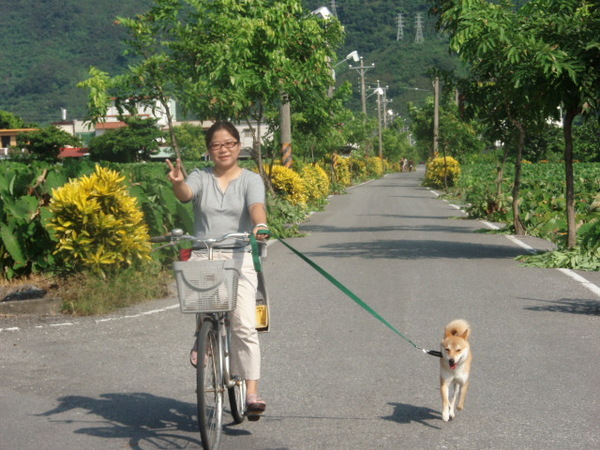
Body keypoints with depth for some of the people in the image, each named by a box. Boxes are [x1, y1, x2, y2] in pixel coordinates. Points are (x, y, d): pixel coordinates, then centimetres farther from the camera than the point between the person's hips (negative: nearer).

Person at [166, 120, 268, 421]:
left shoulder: (251, 180, 7)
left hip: (239, 258, -1)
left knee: (244, 325, -12)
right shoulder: (200, 178, 11)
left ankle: (252, 393, -8)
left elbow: (256, 206, -12)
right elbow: (186, 194, -11)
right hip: (203, 257, 1)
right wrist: (177, 183, -35)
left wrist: (260, 225, -34)